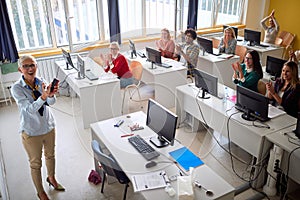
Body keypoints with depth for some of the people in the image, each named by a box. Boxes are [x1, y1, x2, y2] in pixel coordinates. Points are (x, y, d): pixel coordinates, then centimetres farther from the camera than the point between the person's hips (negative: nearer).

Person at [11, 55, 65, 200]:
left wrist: (51, 95, -41)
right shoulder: (17, 88, -19)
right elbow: (30, 109, -29)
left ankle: (51, 178, 51)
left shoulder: (41, 82, -7)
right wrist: (43, 97, -46)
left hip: (49, 126, 4)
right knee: (35, 163, 12)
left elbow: (52, 102, -18)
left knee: (50, 155, 24)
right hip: (31, 132, -4)